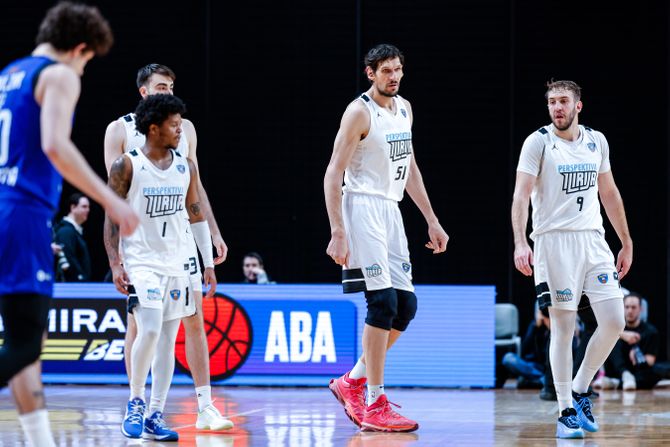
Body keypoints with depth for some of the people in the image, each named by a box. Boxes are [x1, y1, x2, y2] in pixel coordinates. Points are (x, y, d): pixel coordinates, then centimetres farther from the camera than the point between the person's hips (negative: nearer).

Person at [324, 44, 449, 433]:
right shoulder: (360, 112, -11)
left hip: (392, 211, 8)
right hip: (363, 208, -8)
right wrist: (338, 234, -22)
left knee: (406, 305, 6)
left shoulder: (404, 108, 13)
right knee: (383, 302, -14)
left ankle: (353, 382, 20)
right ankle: (375, 406, -9)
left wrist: (432, 221, 20)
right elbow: (333, 174, -15)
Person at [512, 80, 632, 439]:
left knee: (614, 321, -3)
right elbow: (521, 194, -12)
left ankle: (580, 391, 16)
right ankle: (566, 412, 3)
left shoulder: (596, 141, 11)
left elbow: (609, 194, 20)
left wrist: (626, 243, 20)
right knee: (563, 326, -4)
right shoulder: (538, 142, -4)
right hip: (553, 241, -5)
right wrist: (520, 243, -24)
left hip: (593, 239, 5)